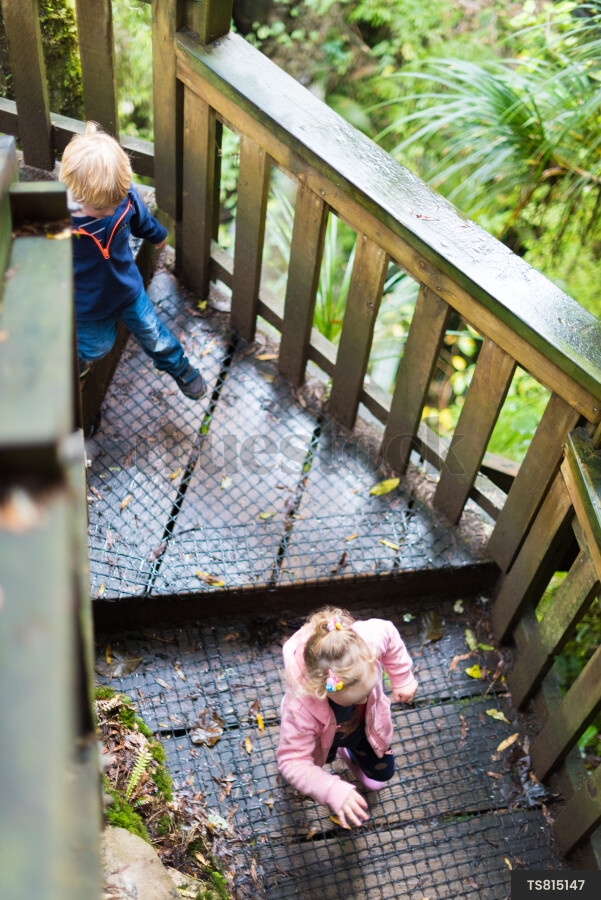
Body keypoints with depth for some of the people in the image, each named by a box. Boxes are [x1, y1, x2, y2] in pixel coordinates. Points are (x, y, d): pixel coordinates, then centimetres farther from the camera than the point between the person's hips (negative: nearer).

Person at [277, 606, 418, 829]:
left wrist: (403, 679, -10)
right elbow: (292, 761, -38)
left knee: (381, 776, 24)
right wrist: (333, 792, -49)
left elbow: (389, 633, -19)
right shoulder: (300, 706, -51)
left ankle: (349, 753, 51)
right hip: (325, 736, -2)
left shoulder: (369, 637, -46)